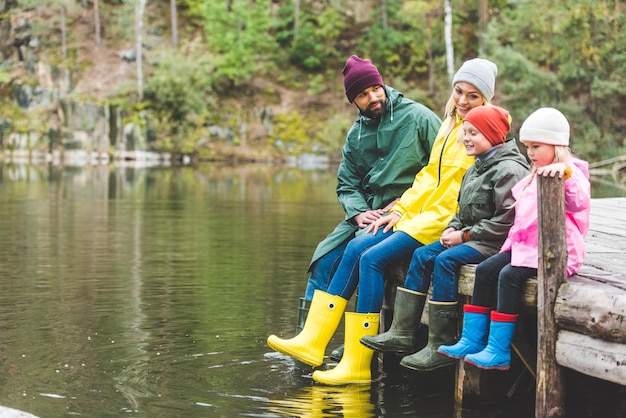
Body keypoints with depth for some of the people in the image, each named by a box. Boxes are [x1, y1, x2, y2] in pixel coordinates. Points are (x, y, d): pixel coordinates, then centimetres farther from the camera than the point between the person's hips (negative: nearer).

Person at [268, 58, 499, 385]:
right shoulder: (449, 126, 18)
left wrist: (424, 224, -18)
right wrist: (400, 210, 8)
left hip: (443, 223, -8)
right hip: (416, 213, 8)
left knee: (372, 258, -21)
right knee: (356, 248, -9)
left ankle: (357, 365, -18)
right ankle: (312, 341, -10)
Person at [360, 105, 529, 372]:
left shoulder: (508, 170, -15)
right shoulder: (477, 168, 16)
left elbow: (506, 221, -21)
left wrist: (465, 235, -18)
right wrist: (454, 228, 1)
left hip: (498, 242, -10)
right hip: (472, 238, 10)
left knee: (446, 260, -26)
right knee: (422, 255, -1)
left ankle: (441, 347, -22)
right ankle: (402, 333, -2)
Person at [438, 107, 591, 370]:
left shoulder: (572, 175, -9)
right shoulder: (535, 176, 21)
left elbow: (580, 201, -32)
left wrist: (565, 171, -45)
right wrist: (515, 240, 20)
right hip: (526, 245, 10)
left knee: (509, 275, -27)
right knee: (485, 270, -3)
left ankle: (498, 352, -26)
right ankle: (472, 341, -3)